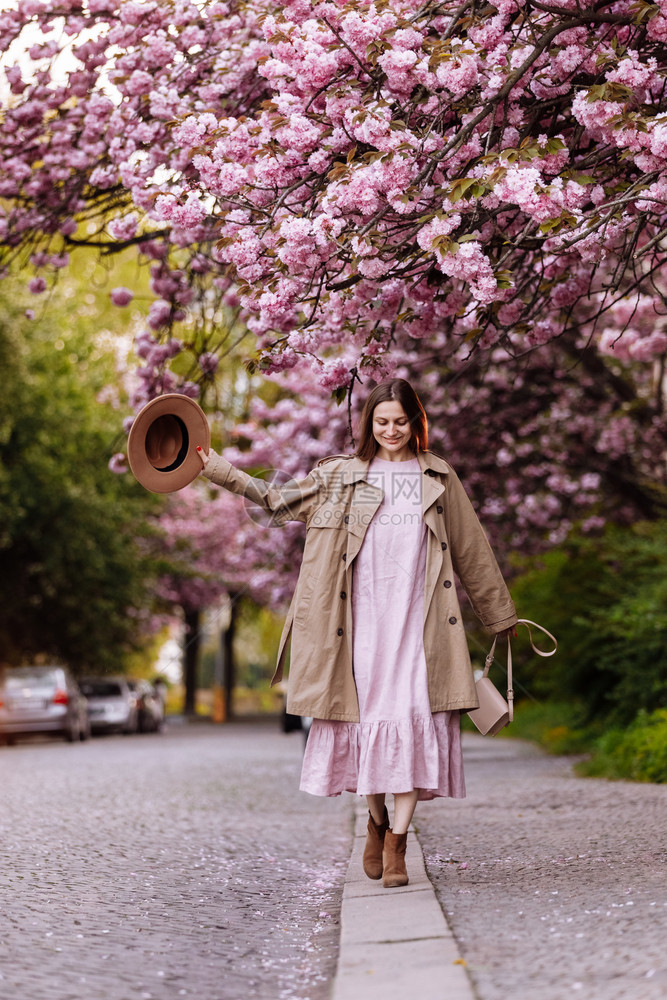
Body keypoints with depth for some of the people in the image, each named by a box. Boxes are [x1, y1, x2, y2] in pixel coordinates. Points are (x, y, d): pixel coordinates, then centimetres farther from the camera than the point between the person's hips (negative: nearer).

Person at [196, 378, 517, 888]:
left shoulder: (437, 476, 12)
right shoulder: (340, 474, 10)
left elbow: (471, 550, 17)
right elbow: (280, 501, 12)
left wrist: (500, 613, 21)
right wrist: (220, 470, 5)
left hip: (418, 618, 0)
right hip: (362, 618, 0)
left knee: (412, 718, -11)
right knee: (368, 714, 3)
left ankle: (397, 841, -11)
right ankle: (377, 822, 24)